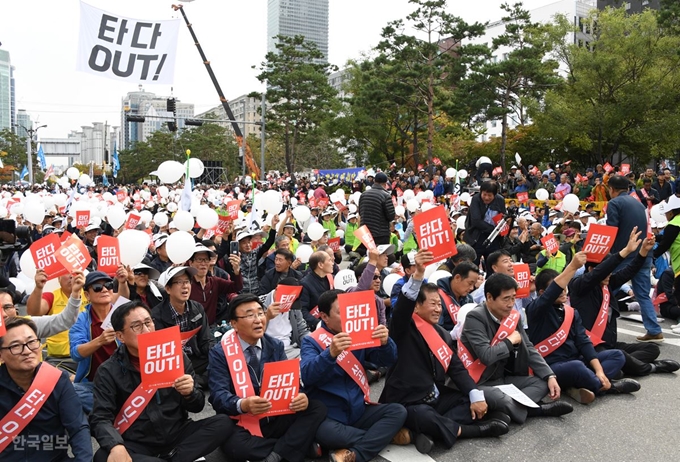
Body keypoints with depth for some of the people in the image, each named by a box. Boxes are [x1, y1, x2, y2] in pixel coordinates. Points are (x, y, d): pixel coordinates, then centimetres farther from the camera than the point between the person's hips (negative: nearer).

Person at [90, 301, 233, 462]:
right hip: (137, 445, -1)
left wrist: (189, 393, -17)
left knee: (224, 423, -18)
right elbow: (100, 419, -11)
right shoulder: (108, 371, -2)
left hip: (177, 434, 1)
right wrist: (116, 446, -31)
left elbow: (197, 406, 7)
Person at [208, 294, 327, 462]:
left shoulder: (275, 346, 7)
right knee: (235, 445, -37)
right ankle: (299, 444, -18)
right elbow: (218, 395, -14)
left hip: (276, 418, 4)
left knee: (318, 409, -17)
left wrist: (300, 397, -23)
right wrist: (243, 404, -36)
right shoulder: (220, 353, -5)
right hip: (241, 424, -3)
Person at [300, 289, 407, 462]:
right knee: (326, 433, -36)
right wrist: (330, 353, -40)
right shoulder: (312, 341, -5)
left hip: (358, 411, 5)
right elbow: (307, 375, -22)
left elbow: (386, 361, 2)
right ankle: (386, 434, -17)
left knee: (398, 411, -16)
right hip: (328, 416, -5)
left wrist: (385, 343, -20)